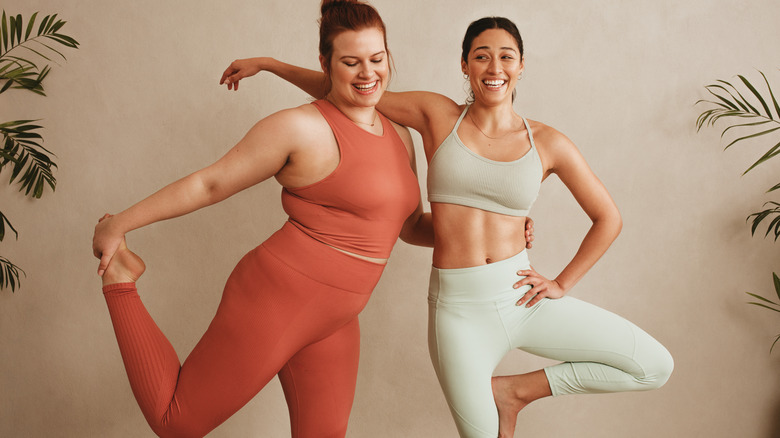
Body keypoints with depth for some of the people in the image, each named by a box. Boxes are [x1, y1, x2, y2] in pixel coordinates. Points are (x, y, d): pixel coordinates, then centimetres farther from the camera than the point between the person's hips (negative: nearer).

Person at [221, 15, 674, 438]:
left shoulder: (547, 143, 0)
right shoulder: (437, 115, 0)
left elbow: (608, 218, 9)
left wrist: (562, 284, 3)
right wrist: (267, 63, 7)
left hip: (522, 299, 2)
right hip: (458, 308, -2)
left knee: (656, 366, -2)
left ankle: (516, 390, 10)